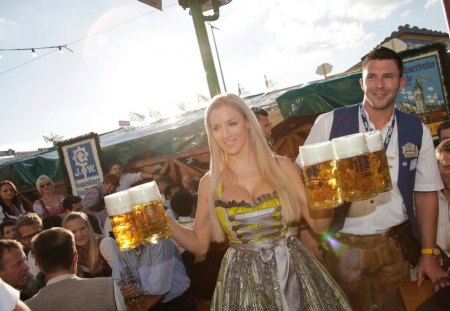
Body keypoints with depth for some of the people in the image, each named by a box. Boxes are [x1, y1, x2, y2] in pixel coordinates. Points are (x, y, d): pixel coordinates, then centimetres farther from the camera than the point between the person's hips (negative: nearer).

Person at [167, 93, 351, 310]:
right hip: (243, 282, 0)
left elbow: (319, 224, -2)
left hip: (293, 274, 0)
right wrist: (164, 220, -11)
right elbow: (200, 245, 2)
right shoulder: (209, 182, -4)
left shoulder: (281, 166, -6)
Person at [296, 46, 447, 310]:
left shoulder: (418, 131, -1)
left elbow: (426, 193, 4)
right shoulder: (329, 123, -10)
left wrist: (428, 254, 3)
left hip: (396, 245, 2)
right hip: (344, 246, -2)